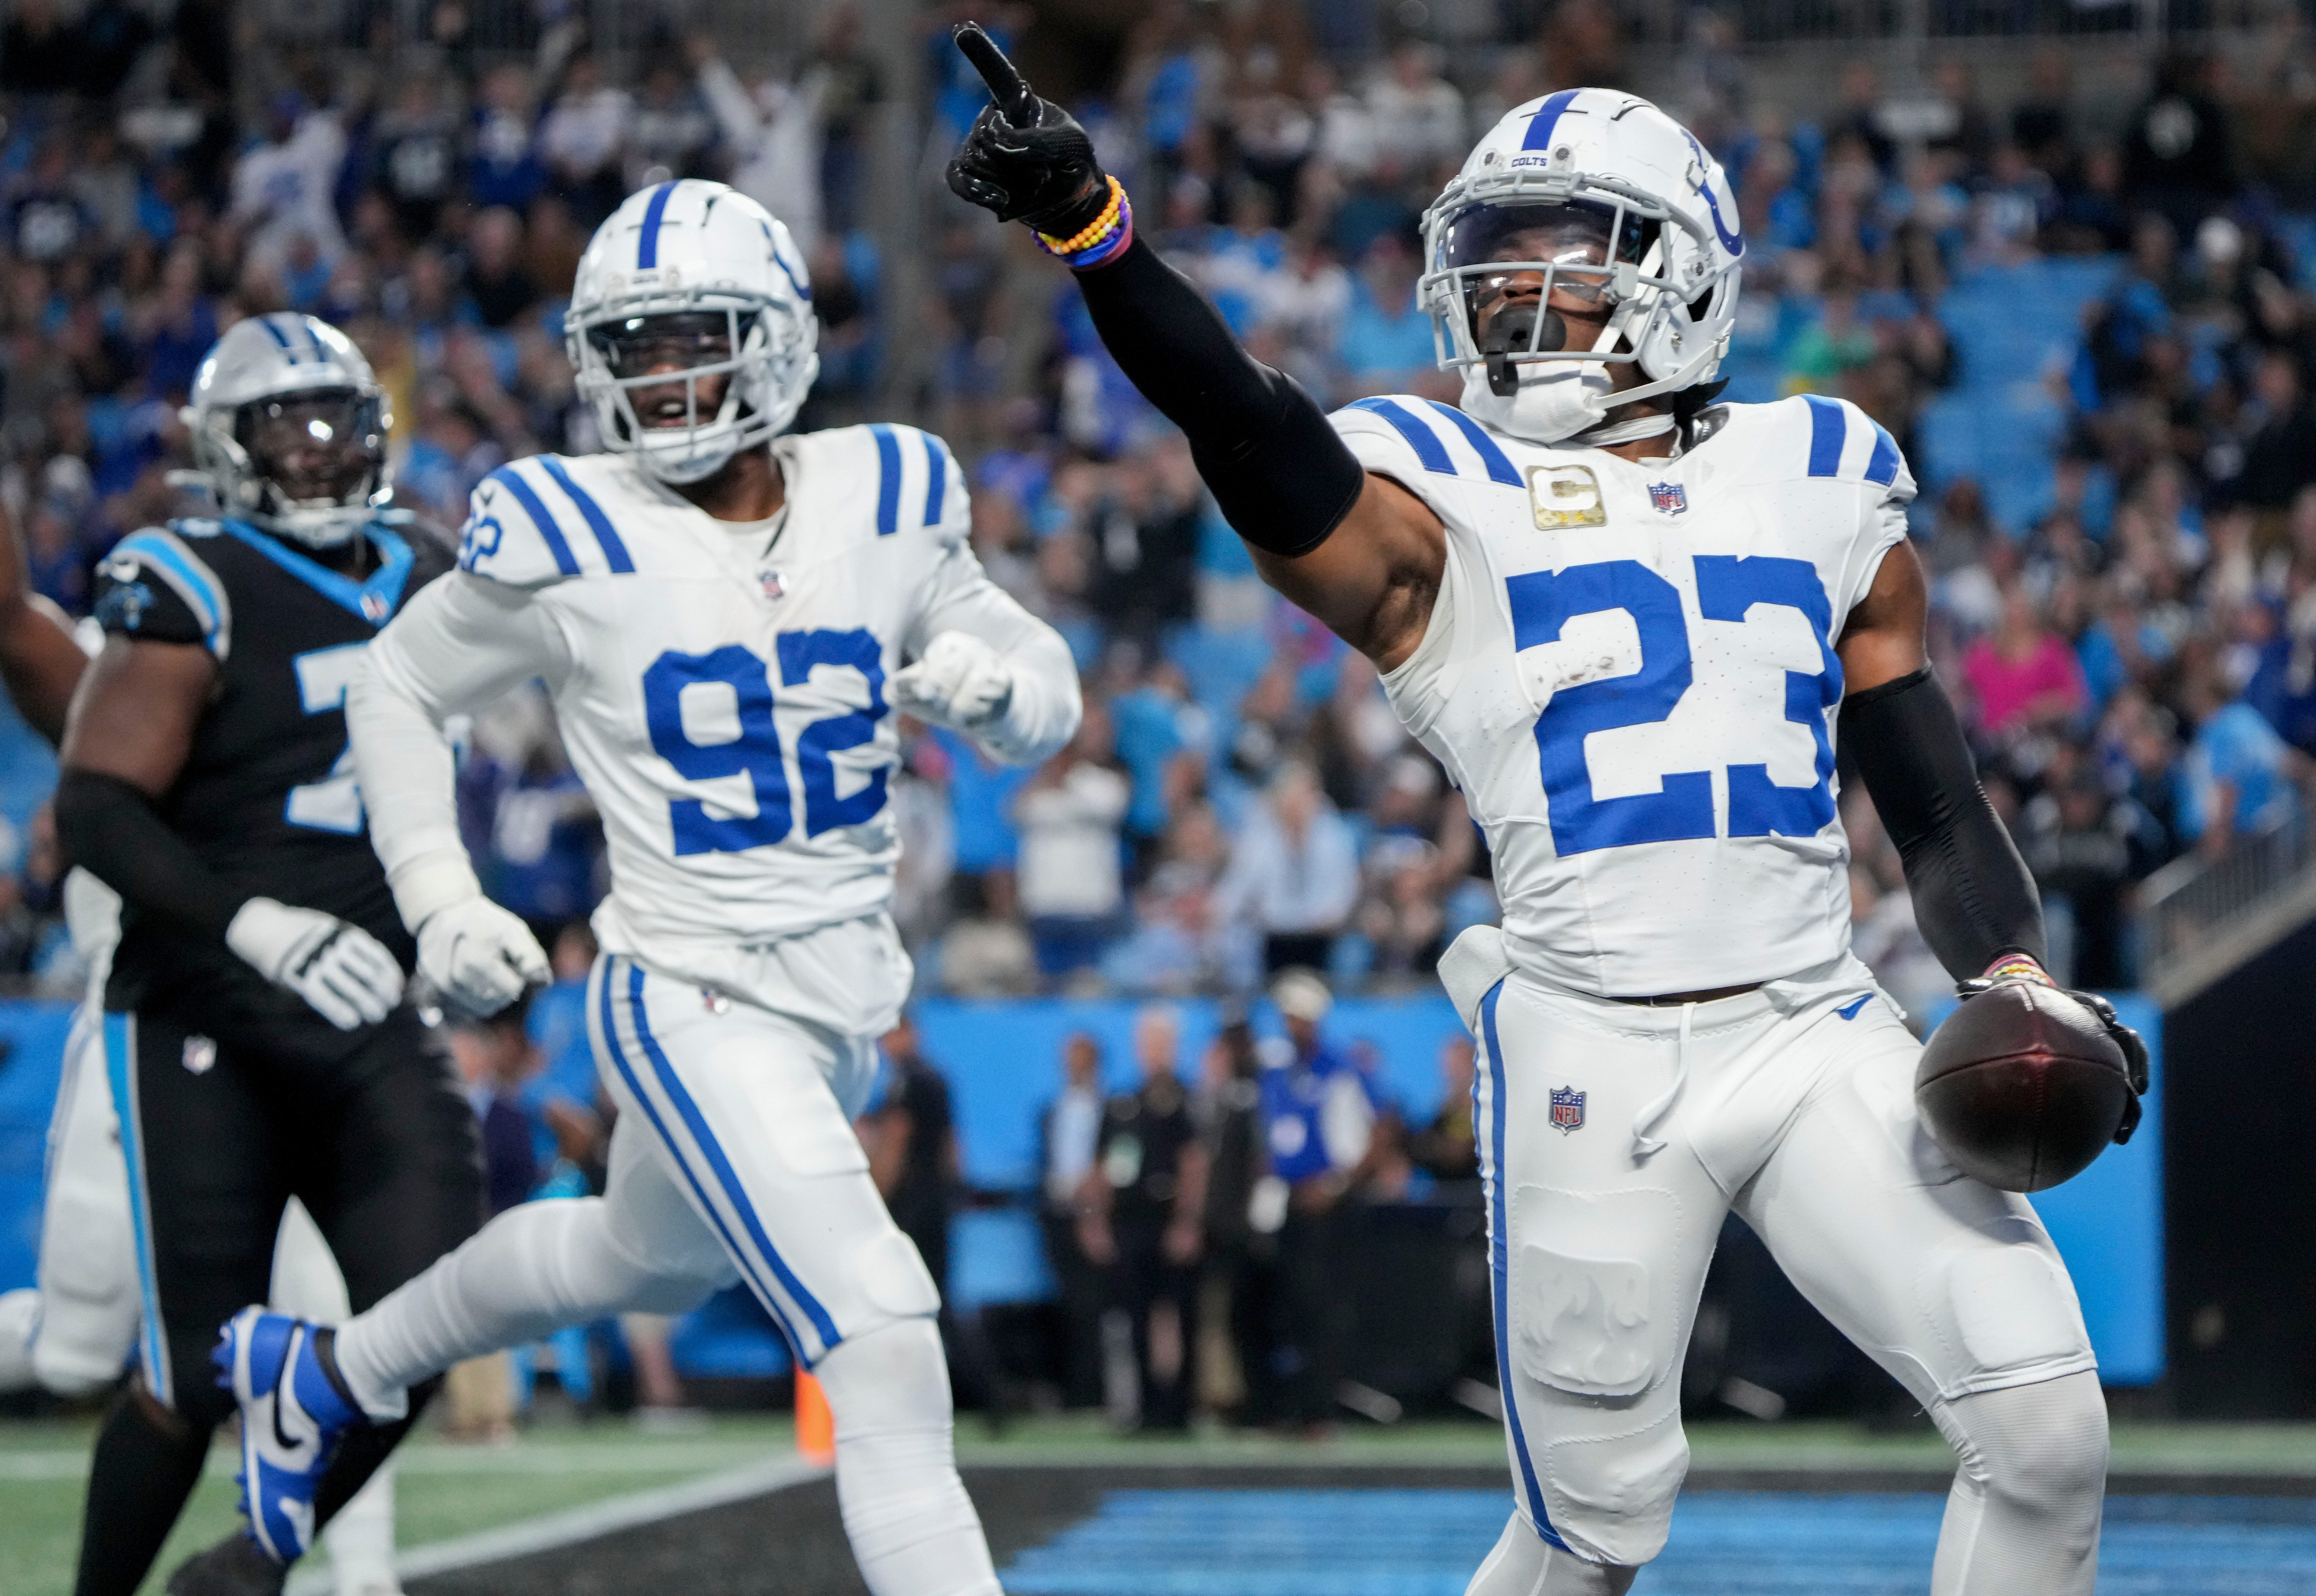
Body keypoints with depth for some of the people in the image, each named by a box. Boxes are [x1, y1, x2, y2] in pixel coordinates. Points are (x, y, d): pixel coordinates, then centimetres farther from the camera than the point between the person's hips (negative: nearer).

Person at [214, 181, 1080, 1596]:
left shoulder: (881, 503, -1)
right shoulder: (571, 540, -12)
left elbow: (1045, 688, 9)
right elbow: (401, 689, 5)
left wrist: (994, 684, -15)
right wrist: (441, 900, -6)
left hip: (847, 999, 6)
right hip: (695, 1007, -6)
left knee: (638, 1260, 30)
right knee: (890, 1359, -18)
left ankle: (326, 1375, 53)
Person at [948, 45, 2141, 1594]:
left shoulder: (1817, 482, 14)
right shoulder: (1442, 499, 3)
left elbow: (1934, 794, 18)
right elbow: (1256, 438, -18)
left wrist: (2017, 978, 1)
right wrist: (1089, 223, -33)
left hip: (1824, 1035, 3)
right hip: (1596, 1056, -3)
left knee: (2044, 1423, -7)